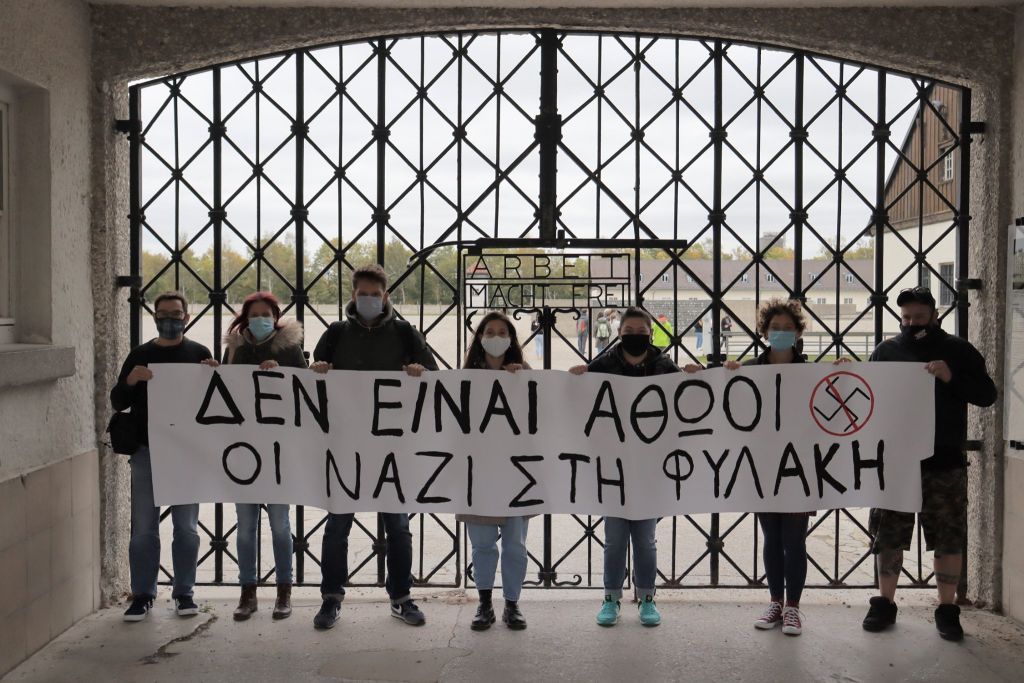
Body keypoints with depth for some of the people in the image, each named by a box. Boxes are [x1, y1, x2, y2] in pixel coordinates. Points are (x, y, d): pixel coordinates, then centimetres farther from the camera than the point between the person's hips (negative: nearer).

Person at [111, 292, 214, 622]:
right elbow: (118, 402, 7)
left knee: (187, 527, 5)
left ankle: (184, 593, 16)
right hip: (146, 450, 1)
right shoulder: (140, 355, 8)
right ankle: (142, 594, 15)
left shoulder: (199, 353, 6)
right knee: (143, 527, 4)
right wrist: (130, 381, -13)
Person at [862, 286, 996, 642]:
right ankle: (884, 603, 20)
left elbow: (987, 395, -2)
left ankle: (947, 609, 17)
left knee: (949, 538, 4)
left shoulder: (958, 351, 4)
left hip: (944, 463, -1)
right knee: (888, 536, 7)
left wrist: (952, 378, -18)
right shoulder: (886, 351, 8)